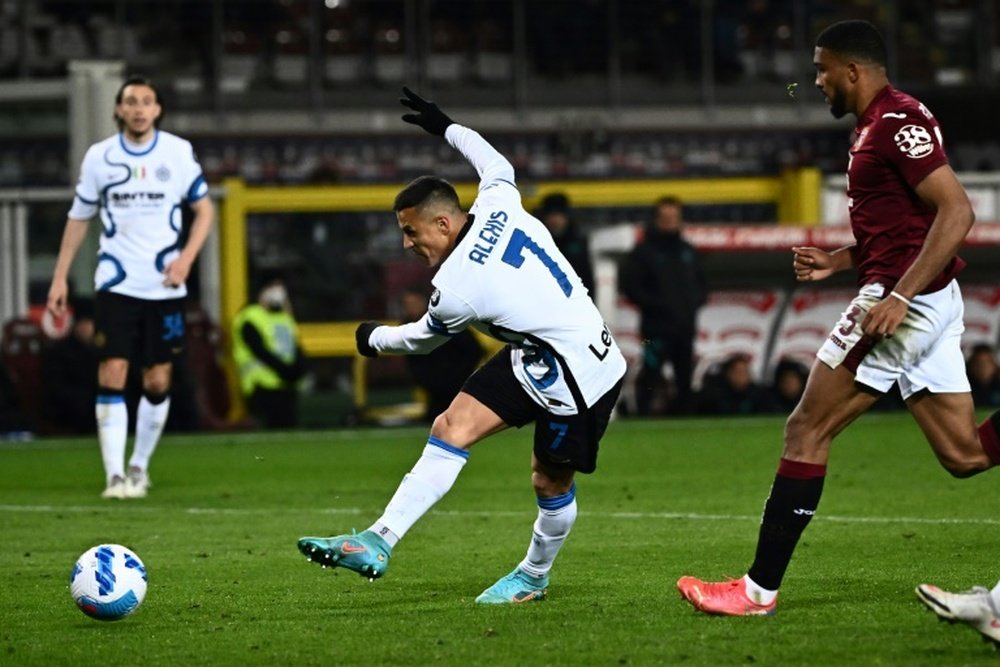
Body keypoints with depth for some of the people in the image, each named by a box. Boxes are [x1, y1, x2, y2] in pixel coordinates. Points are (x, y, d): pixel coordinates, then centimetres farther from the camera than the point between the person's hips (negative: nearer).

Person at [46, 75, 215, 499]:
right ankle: (114, 475, -10)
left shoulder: (179, 153, 0)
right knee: (112, 376, -11)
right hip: (116, 284, 0)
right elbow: (79, 217, 11)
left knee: (157, 382, 3)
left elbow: (204, 210, 8)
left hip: (164, 286, 1)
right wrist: (60, 277, 5)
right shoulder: (99, 157, 2)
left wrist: (187, 257, -8)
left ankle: (139, 467, 21)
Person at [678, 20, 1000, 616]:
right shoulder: (878, 125, 19)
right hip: (935, 303, 11)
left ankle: (759, 589, -2)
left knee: (807, 430, -5)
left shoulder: (897, 121, -13)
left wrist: (900, 295, -26)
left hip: (905, 301, -11)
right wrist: (838, 261, 17)